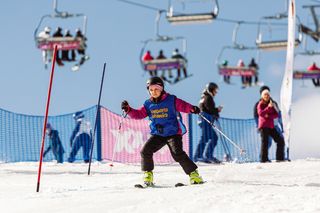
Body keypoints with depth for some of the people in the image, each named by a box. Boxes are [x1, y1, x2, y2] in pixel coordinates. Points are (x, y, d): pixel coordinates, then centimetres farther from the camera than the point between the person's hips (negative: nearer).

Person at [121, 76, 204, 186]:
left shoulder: (171, 100, -3)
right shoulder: (148, 104, 8)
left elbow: (183, 106, -9)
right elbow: (138, 114, 6)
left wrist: (192, 108, -29)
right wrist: (128, 109, -11)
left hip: (173, 133, -4)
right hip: (157, 135, 4)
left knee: (178, 153, -21)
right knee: (145, 151, -11)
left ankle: (193, 174, -9)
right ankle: (148, 175, 7)